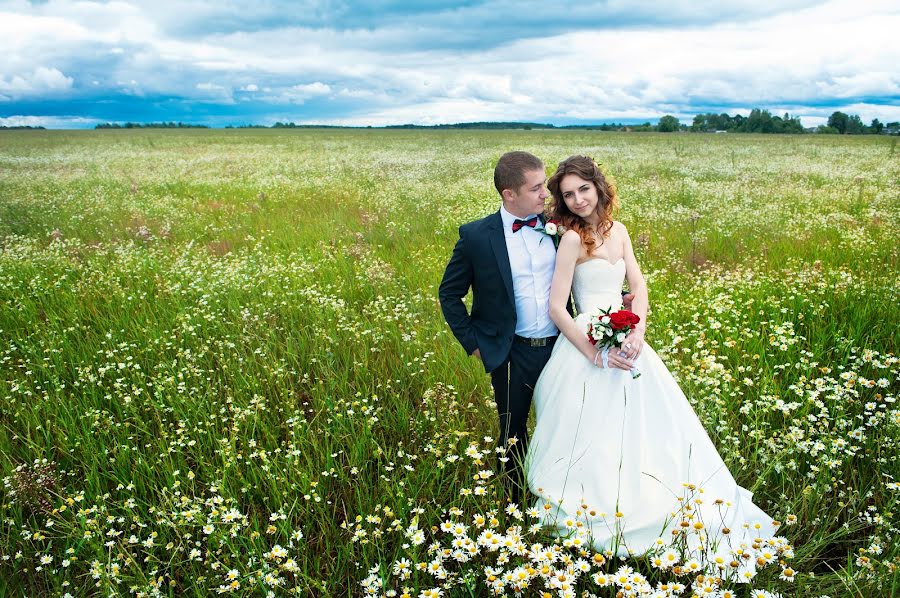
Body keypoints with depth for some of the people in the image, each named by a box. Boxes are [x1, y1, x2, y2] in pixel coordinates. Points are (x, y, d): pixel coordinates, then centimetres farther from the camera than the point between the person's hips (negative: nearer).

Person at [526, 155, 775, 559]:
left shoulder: (618, 231, 7)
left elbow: (639, 287, 5)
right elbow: (557, 309, -16)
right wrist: (598, 356, -19)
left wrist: (637, 334, -12)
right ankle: (597, 520, 21)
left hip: (624, 342, 6)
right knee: (597, 436, 1)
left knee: (642, 428, 11)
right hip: (587, 345, -6)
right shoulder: (573, 238, -12)